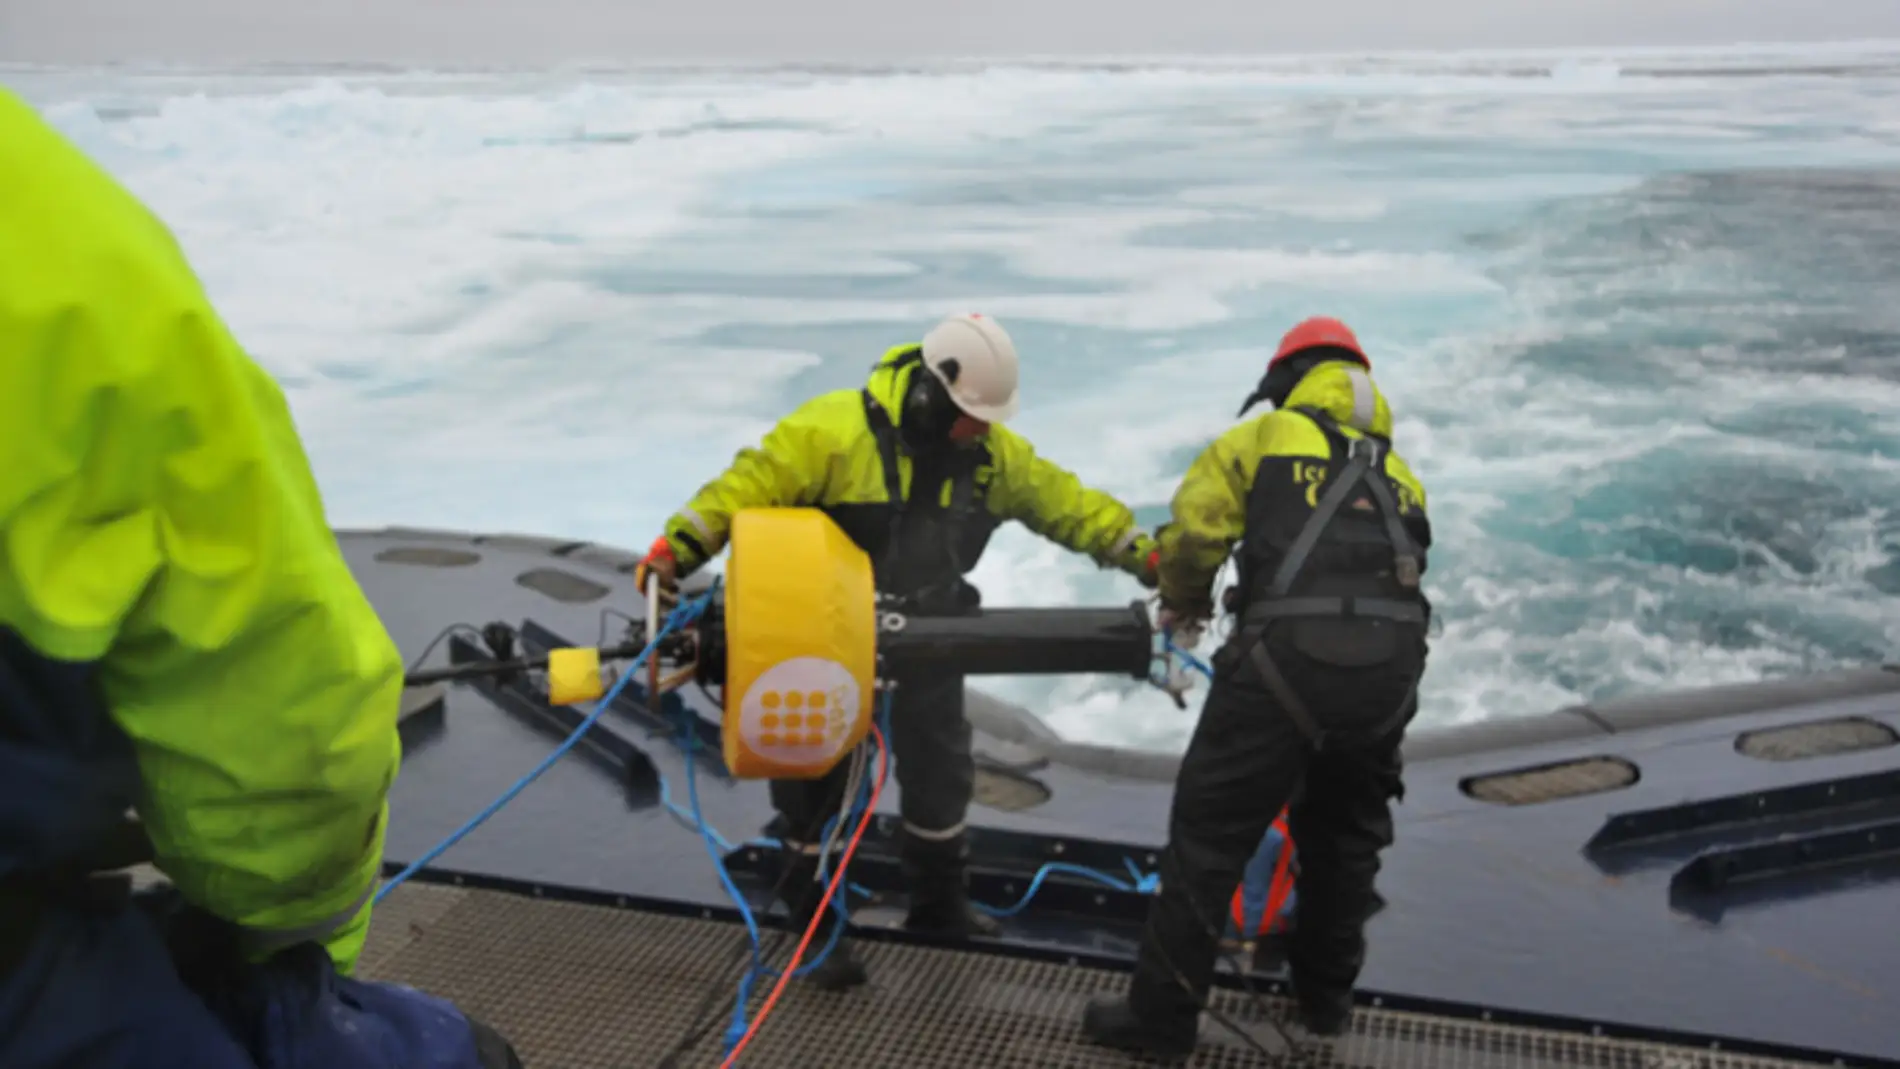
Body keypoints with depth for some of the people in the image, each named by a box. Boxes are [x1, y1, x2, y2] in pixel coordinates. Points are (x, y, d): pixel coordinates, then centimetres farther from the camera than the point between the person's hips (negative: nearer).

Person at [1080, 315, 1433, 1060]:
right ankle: (1326, 996, 39)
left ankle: (1162, 1014, 12)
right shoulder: (1398, 469, 26)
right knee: (1346, 833, 25)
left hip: (1288, 658, -5)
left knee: (1208, 834, 5)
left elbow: (1194, 529, 2)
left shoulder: (1265, 436, 12)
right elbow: (1395, 562, 20)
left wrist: (1183, 602, 21)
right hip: (1391, 666, 5)